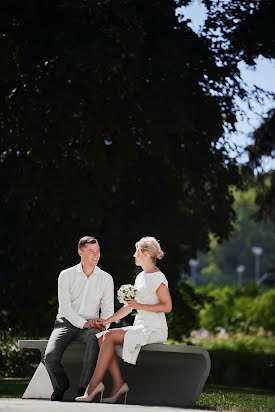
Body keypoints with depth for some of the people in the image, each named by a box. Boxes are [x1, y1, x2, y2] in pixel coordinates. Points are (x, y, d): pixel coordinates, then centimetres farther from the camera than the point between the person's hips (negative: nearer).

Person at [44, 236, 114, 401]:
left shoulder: (106, 278, 8)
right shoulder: (66, 275, 2)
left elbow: (108, 310, 6)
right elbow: (65, 307, -7)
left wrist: (102, 324, -16)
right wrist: (84, 323, -19)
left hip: (90, 325, 0)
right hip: (66, 322, 0)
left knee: (95, 336, -38)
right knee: (51, 357, -26)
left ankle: (84, 389, -32)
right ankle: (61, 386, 7)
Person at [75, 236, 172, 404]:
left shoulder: (158, 278, -8)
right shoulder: (141, 277, 19)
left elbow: (168, 306, -14)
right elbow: (129, 306, 22)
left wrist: (141, 306, -18)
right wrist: (107, 320, 14)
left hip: (154, 329, -8)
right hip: (140, 326, 8)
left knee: (110, 336, -23)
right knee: (102, 338, -13)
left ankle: (94, 384, -21)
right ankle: (118, 384, -19)